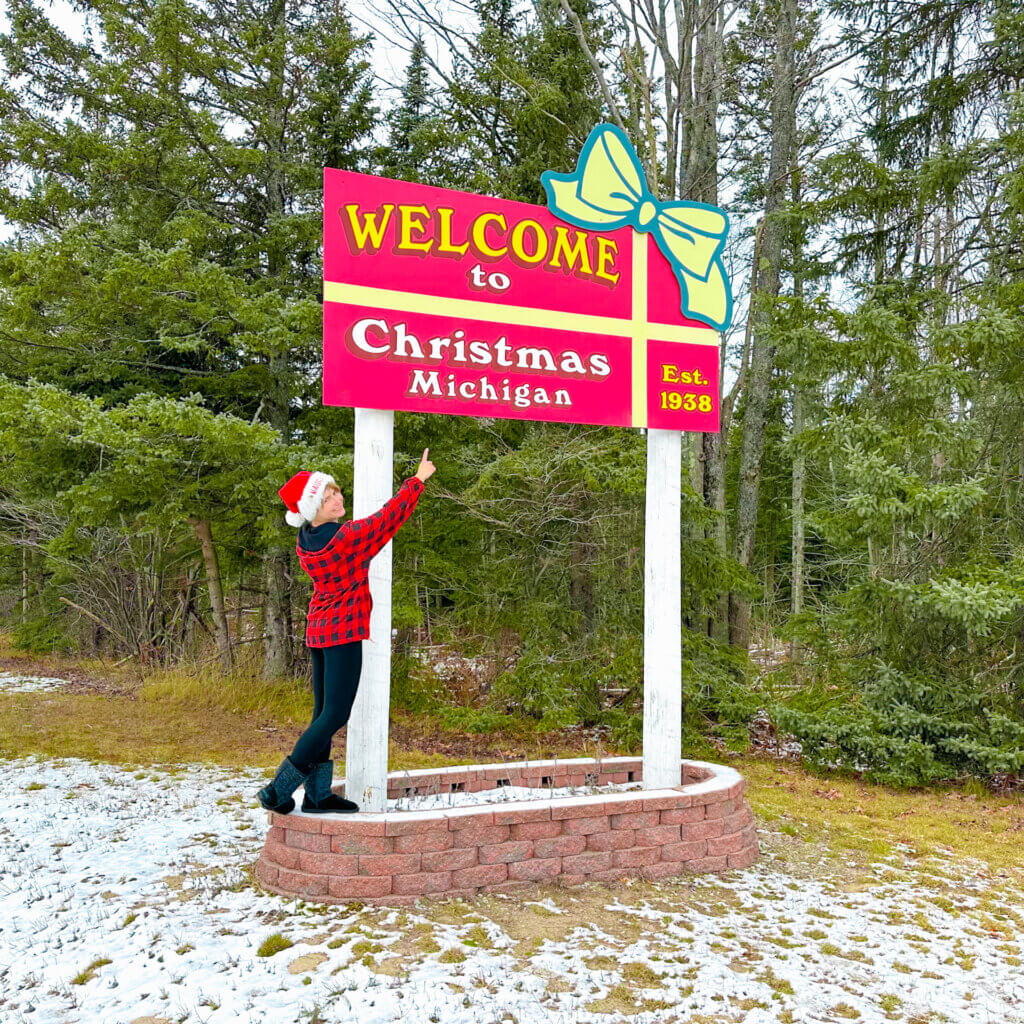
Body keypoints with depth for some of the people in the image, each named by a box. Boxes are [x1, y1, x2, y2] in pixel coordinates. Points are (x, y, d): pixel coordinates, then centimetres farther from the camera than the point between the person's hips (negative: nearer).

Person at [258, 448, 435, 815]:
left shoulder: (305, 541, 4)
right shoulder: (346, 536, -19)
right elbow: (389, 516, -8)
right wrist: (417, 480, 4)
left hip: (318, 629, 9)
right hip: (344, 632, -9)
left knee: (323, 713, 12)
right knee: (335, 715, -4)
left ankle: (318, 795, 17)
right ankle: (278, 790, -4)